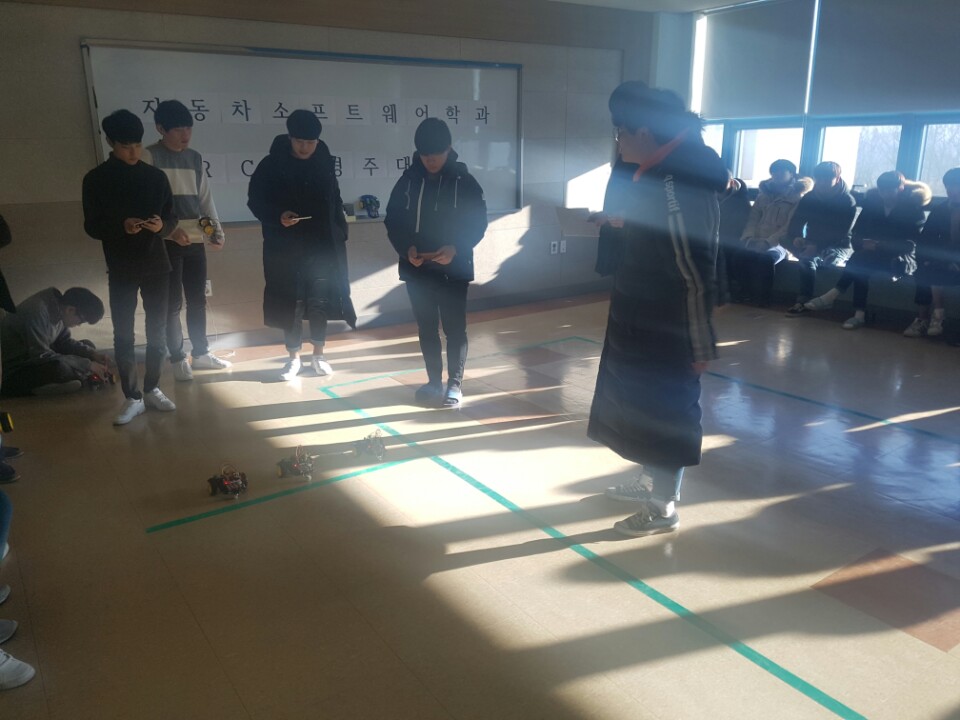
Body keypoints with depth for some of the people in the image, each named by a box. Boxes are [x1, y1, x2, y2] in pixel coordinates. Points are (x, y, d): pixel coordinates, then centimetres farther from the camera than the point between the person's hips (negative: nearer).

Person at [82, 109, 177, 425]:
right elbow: (91, 226, -4)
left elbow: (172, 217, 4)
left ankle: (152, 389, 23)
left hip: (156, 265, 2)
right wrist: (121, 226, -23)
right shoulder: (96, 179, -3)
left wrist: (162, 225, -19)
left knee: (157, 330, 9)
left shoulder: (155, 176, 2)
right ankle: (132, 398, 10)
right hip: (121, 269, -2)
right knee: (123, 335, 0)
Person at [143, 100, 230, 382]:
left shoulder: (195, 158, 12)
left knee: (198, 298, 10)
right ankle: (177, 358, 10)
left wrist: (216, 230, 1)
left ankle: (200, 353, 22)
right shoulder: (150, 157, -4)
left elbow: (205, 198, 14)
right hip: (167, 240, -5)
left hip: (196, 238, 5)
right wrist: (170, 229, -20)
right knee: (173, 301, -1)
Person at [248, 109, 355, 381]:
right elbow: (255, 201, -2)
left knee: (320, 301, 7)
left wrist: (340, 234, 4)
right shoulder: (271, 165, -6)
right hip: (285, 248, -2)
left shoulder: (325, 163, 2)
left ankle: (318, 355, 21)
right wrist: (278, 216, -20)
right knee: (291, 303, 5)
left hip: (322, 246, 2)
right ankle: (294, 357, 20)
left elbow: (335, 202, 9)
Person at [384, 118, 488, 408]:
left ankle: (455, 383, 16)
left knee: (454, 327, 2)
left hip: (454, 269, -2)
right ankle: (434, 381, 24)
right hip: (417, 269, 3)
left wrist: (456, 248, -21)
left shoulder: (465, 181, -4)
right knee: (426, 328, 10)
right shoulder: (408, 180, 2)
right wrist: (406, 248, -14)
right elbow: (392, 221, 4)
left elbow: (478, 223, -4)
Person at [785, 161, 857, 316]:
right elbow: (796, 221, 5)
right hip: (813, 245, 2)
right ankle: (804, 301, -37)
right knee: (806, 259, -33)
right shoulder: (809, 198, 6)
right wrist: (797, 237, -20)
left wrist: (817, 245, -29)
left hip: (838, 246, -2)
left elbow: (841, 233, -15)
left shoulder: (848, 201, -6)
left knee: (831, 260, -37)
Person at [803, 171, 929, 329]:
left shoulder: (914, 208, -3)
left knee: (862, 259, -33)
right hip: (869, 256, 4)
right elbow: (857, 231, 8)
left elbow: (909, 245, -12)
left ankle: (833, 294, -33)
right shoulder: (872, 201, 9)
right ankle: (859, 314, -42)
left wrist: (879, 245, -25)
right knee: (861, 264, -33)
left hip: (900, 259, -4)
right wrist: (862, 244, -16)